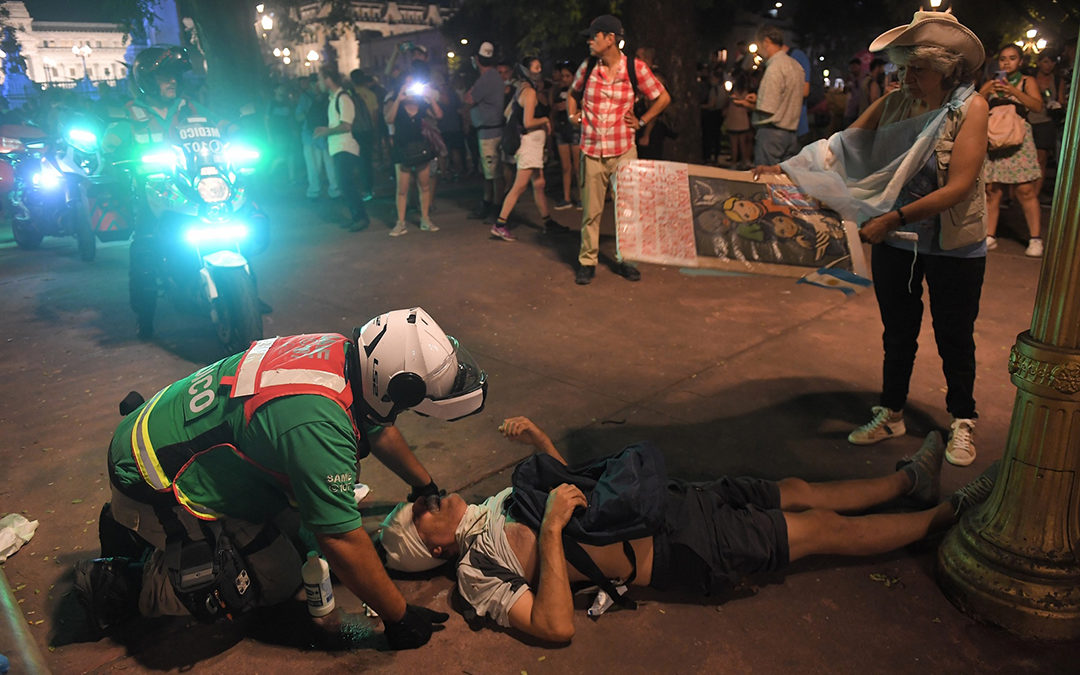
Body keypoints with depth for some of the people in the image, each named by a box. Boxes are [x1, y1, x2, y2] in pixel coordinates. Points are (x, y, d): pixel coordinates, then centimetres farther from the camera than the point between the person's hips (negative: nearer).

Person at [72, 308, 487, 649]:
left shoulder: (339, 350, -8)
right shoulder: (317, 426, -36)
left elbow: (377, 428, 11)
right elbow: (342, 542, -28)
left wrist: (424, 484, 25)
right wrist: (399, 618, -14)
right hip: (152, 487, -9)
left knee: (294, 531, 13)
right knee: (276, 579, -3)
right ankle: (124, 583, 5)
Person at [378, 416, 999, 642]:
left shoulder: (497, 504, 11)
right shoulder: (479, 576, -13)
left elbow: (569, 484, 21)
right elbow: (557, 627, -27)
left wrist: (539, 440, 2)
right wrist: (552, 531, -30)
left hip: (665, 501, 7)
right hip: (679, 552, -7)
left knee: (801, 492, 12)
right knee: (824, 527, 0)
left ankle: (909, 480, 33)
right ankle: (947, 518, 19)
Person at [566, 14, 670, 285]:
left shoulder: (636, 68, -4)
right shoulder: (587, 67, 3)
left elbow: (663, 97, 7)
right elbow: (573, 94, 24)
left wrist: (641, 121, 3)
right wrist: (573, 115, 9)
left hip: (624, 151, -1)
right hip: (592, 151, 1)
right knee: (591, 211, 4)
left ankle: (623, 259, 19)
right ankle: (587, 261, 14)